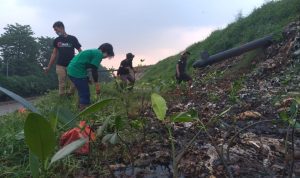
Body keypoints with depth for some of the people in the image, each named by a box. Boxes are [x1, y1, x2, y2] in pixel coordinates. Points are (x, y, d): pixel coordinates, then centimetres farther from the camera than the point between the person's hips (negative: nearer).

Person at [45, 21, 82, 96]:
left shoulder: (72, 38, 3)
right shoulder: (56, 40, 10)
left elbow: (80, 51, 3)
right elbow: (54, 54, 14)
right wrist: (49, 67, 11)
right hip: (60, 66, 2)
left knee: (74, 83, -9)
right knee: (62, 85, -2)